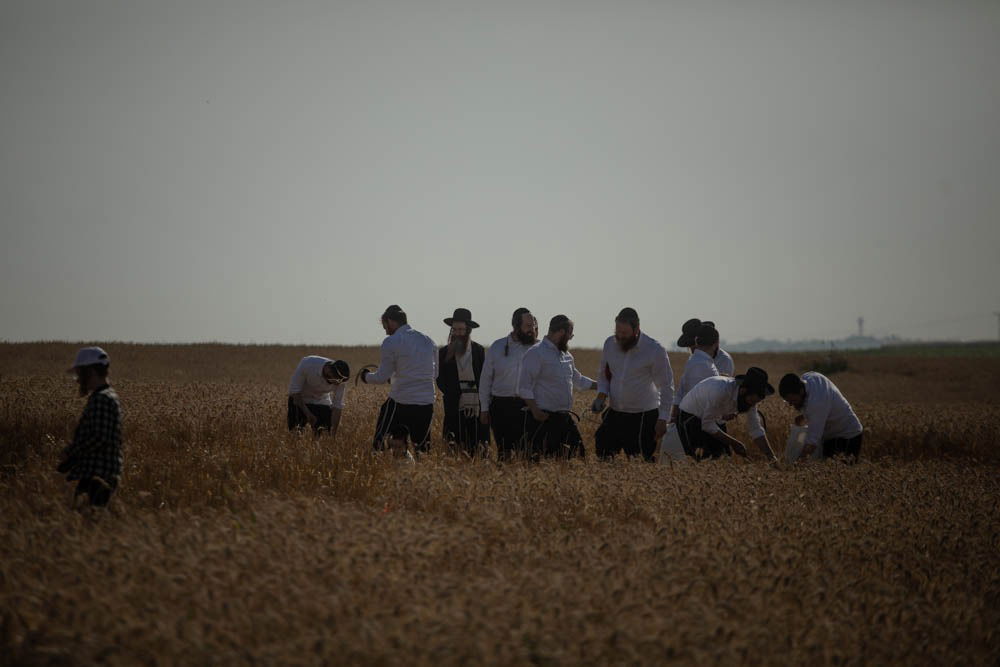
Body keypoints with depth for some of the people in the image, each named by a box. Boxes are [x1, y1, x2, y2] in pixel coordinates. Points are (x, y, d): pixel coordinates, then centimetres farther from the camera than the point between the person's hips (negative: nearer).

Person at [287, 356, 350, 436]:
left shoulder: (341, 379, -24)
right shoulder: (307, 363, -33)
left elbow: (338, 406, -19)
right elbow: (294, 390, -24)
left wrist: (333, 435, -23)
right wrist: (307, 413, -28)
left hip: (322, 401, 2)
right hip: (300, 400, -2)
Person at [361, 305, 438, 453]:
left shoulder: (391, 342, -5)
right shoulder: (428, 341, 12)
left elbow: (381, 378, -5)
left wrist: (366, 376, 16)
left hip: (400, 403, -5)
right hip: (426, 403, 5)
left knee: (380, 443, 5)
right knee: (422, 448, 11)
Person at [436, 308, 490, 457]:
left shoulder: (479, 351, 9)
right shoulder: (444, 352, 8)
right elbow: (441, 380, 7)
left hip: (477, 405, 0)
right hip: (455, 407, 0)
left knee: (478, 449, -4)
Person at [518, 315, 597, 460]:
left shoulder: (566, 355, 17)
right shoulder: (535, 353, -10)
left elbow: (578, 379, 32)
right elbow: (524, 386, -15)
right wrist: (535, 411, -21)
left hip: (565, 418, 9)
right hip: (543, 419, -9)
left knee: (577, 454, 5)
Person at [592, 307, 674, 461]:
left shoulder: (655, 350, -13)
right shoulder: (610, 344, 0)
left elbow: (666, 387, -8)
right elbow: (603, 374, 15)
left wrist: (663, 419, -11)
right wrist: (601, 395, -5)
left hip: (644, 416, -5)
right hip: (615, 413, 5)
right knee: (602, 453, 3)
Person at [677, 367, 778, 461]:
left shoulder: (750, 397, -13)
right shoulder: (720, 390, -35)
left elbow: (756, 430, -5)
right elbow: (707, 425, -27)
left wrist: (771, 457, -14)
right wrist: (733, 443, -22)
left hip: (711, 420, 7)